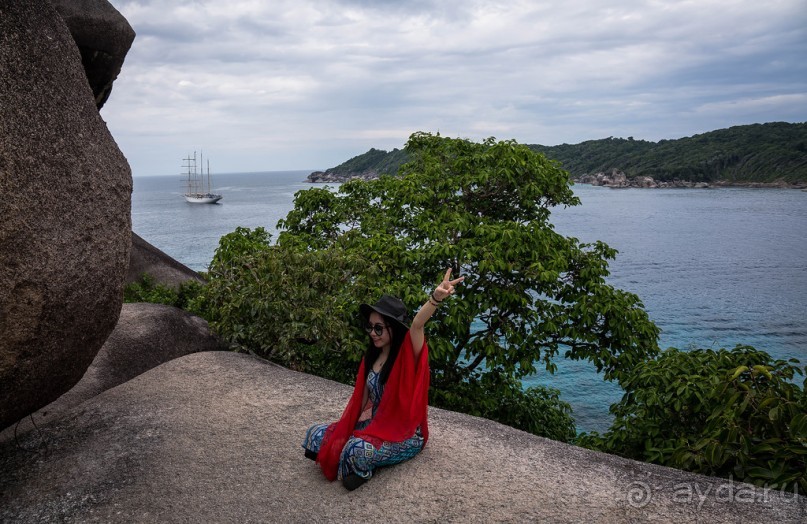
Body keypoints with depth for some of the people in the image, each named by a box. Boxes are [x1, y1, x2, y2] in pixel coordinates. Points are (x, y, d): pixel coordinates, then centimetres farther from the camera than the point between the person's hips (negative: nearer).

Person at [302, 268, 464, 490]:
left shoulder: (408, 355, -16)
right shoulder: (371, 357, 4)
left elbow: (417, 325, -39)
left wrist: (436, 298, -58)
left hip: (404, 434, -7)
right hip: (372, 425, 7)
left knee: (359, 449, -35)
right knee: (317, 435, -5)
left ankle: (362, 470, -3)